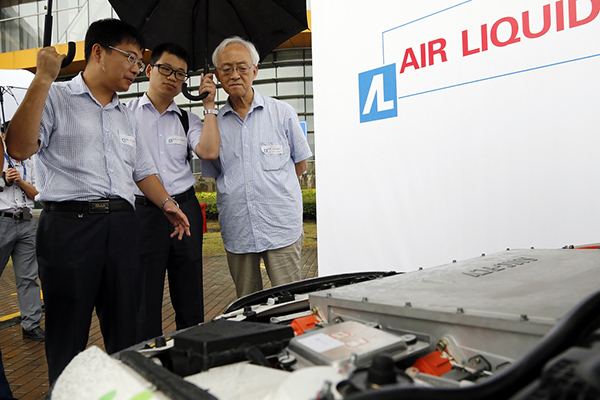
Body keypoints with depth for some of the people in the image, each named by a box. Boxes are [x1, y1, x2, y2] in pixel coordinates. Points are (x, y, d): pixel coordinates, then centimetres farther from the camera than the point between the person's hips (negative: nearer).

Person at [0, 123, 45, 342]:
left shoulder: (28, 165, 19)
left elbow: (34, 193, 11)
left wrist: (20, 181, -4)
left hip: (26, 222, 4)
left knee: (28, 277, 2)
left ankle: (31, 325, 6)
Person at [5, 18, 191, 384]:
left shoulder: (127, 117, 22)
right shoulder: (56, 98, 3)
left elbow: (143, 169, 25)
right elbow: (19, 148, -11)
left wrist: (166, 202, 11)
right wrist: (43, 79, -13)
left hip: (122, 225, 6)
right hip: (69, 222, -5)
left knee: (125, 327, 10)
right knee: (68, 330, 4)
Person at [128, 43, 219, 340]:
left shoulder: (187, 120, 12)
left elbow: (209, 151, -5)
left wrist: (209, 106, -1)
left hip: (184, 211, 3)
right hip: (142, 212, -2)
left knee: (190, 300, 10)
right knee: (145, 300, 2)